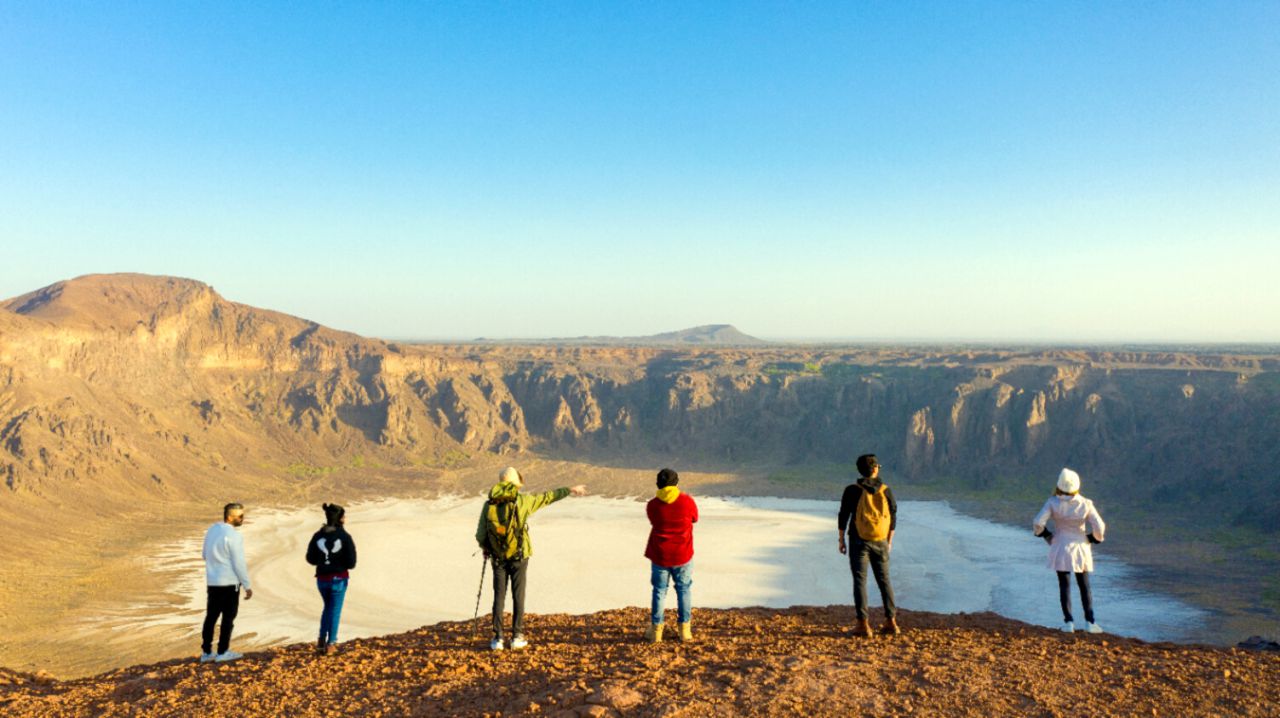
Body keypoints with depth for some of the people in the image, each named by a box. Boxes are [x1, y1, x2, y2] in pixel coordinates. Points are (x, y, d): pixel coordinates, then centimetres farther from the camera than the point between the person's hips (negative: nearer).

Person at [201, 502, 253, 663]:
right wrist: (247, 586, -8)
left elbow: (205, 555, 17)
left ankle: (206, 652, 18)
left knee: (211, 616, 13)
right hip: (229, 583, -7)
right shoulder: (233, 536, -18)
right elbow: (239, 564, -16)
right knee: (228, 617, 5)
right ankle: (222, 652, 10)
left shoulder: (212, 530, 6)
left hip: (212, 581, 7)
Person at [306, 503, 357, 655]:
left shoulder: (318, 536, -3)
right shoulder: (345, 537, -14)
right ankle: (330, 644, 13)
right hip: (339, 579, -4)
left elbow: (310, 559, 1)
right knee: (335, 610, 9)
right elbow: (351, 563, -13)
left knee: (328, 608, 23)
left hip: (322, 579, 4)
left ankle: (321, 641, 21)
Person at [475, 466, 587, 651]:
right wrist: (570, 490, 12)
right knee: (518, 596, 7)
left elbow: (480, 536, -4)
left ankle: (497, 638, 7)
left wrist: (486, 549, 17)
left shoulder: (488, 505, -3)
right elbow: (547, 497, 1)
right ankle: (517, 637, 10)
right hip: (519, 557, -2)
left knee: (499, 596, 8)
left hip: (498, 558, 2)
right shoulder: (522, 501, -8)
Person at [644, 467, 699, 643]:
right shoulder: (687, 501, -12)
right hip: (683, 555, 0)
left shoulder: (652, 505, -9)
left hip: (659, 556, 1)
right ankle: (685, 630, 17)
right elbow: (695, 518, 6)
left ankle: (656, 630, 16)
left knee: (659, 591, 13)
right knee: (684, 590, 14)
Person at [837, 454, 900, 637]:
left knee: (860, 581, 0)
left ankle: (863, 624, -3)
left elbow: (843, 516, -6)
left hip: (859, 541, -3)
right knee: (884, 580, 14)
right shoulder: (886, 490, 1)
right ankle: (891, 622, 15)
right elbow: (893, 517, 5)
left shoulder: (852, 490, -6)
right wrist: (889, 541, 16)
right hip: (880, 541, 3)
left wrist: (841, 540, 3)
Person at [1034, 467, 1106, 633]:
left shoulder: (1053, 503, -13)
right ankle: (1090, 621, 13)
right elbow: (1099, 528, -10)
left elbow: (1038, 523, -16)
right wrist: (1093, 539, 11)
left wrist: (1046, 534, 5)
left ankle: (1068, 622, 5)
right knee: (1084, 586, 13)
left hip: (1061, 548, -1)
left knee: (1064, 585, 6)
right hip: (1081, 548, 1)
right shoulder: (1085, 504, -11)